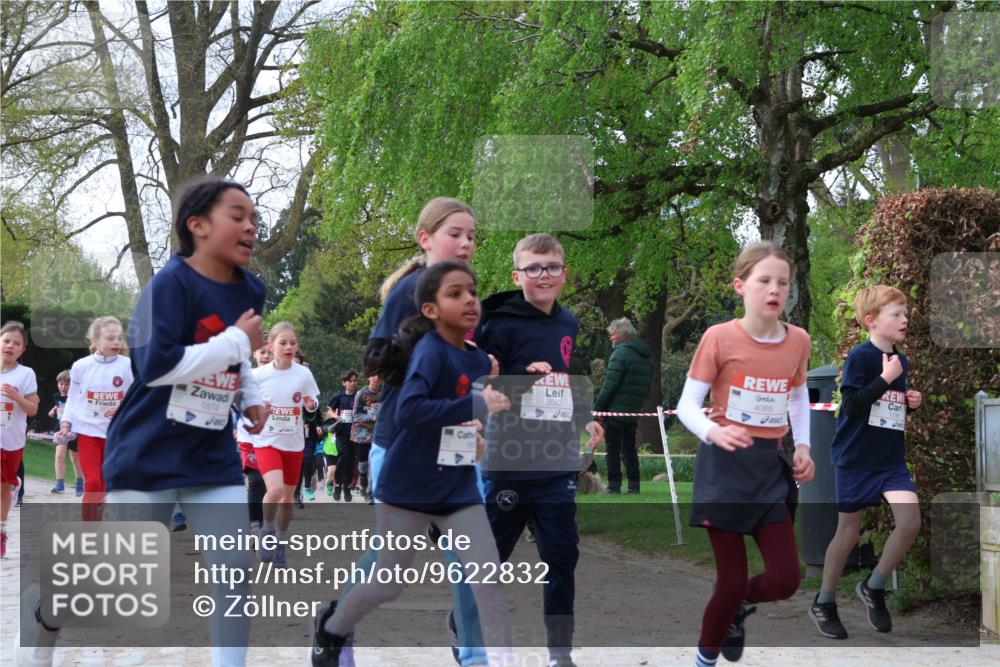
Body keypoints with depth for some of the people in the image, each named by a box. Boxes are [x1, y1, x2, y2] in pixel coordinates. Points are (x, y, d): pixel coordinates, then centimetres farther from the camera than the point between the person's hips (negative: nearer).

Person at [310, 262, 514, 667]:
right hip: (408, 488, -5)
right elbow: (408, 410, -34)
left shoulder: (479, 360, 3)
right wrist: (475, 406, -35)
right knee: (389, 584, 10)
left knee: (489, 576, -6)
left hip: (458, 488, 5)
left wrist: (473, 437, 3)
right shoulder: (430, 350, -19)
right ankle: (333, 628, 38)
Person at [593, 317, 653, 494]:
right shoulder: (646, 357, 15)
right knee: (629, 448, 14)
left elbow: (610, 384, -17)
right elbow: (647, 387, 18)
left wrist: (598, 407, -11)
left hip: (614, 410, -8)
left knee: (613, 448, -3)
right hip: (634, 412, 8)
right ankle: (634, 484, 11)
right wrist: (637, 404, 19)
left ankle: (614, 484, -6)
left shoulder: (621, 353, -12)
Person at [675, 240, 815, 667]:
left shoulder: (798, 340, 0)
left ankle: (739, 607, 34)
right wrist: (713, 432, -31)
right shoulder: (719, 337, -13)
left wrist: (803, 446, 5)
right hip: (724, 465, -4)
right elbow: (687, 403, -11)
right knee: (731, 582, 0)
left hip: (770, 465, 4)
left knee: (785, 580, -1)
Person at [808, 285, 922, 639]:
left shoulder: (901, 361, 9)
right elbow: (852, 405, -22)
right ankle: (824, 603, 21)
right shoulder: (860, 356, -13)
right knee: (849, 532, 4)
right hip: (854, 459, -6)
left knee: (910, 522, -10)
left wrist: (911, 401, 3)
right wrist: (885, 378, -24)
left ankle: (874, 588, 9)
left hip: (891, 458, 6)